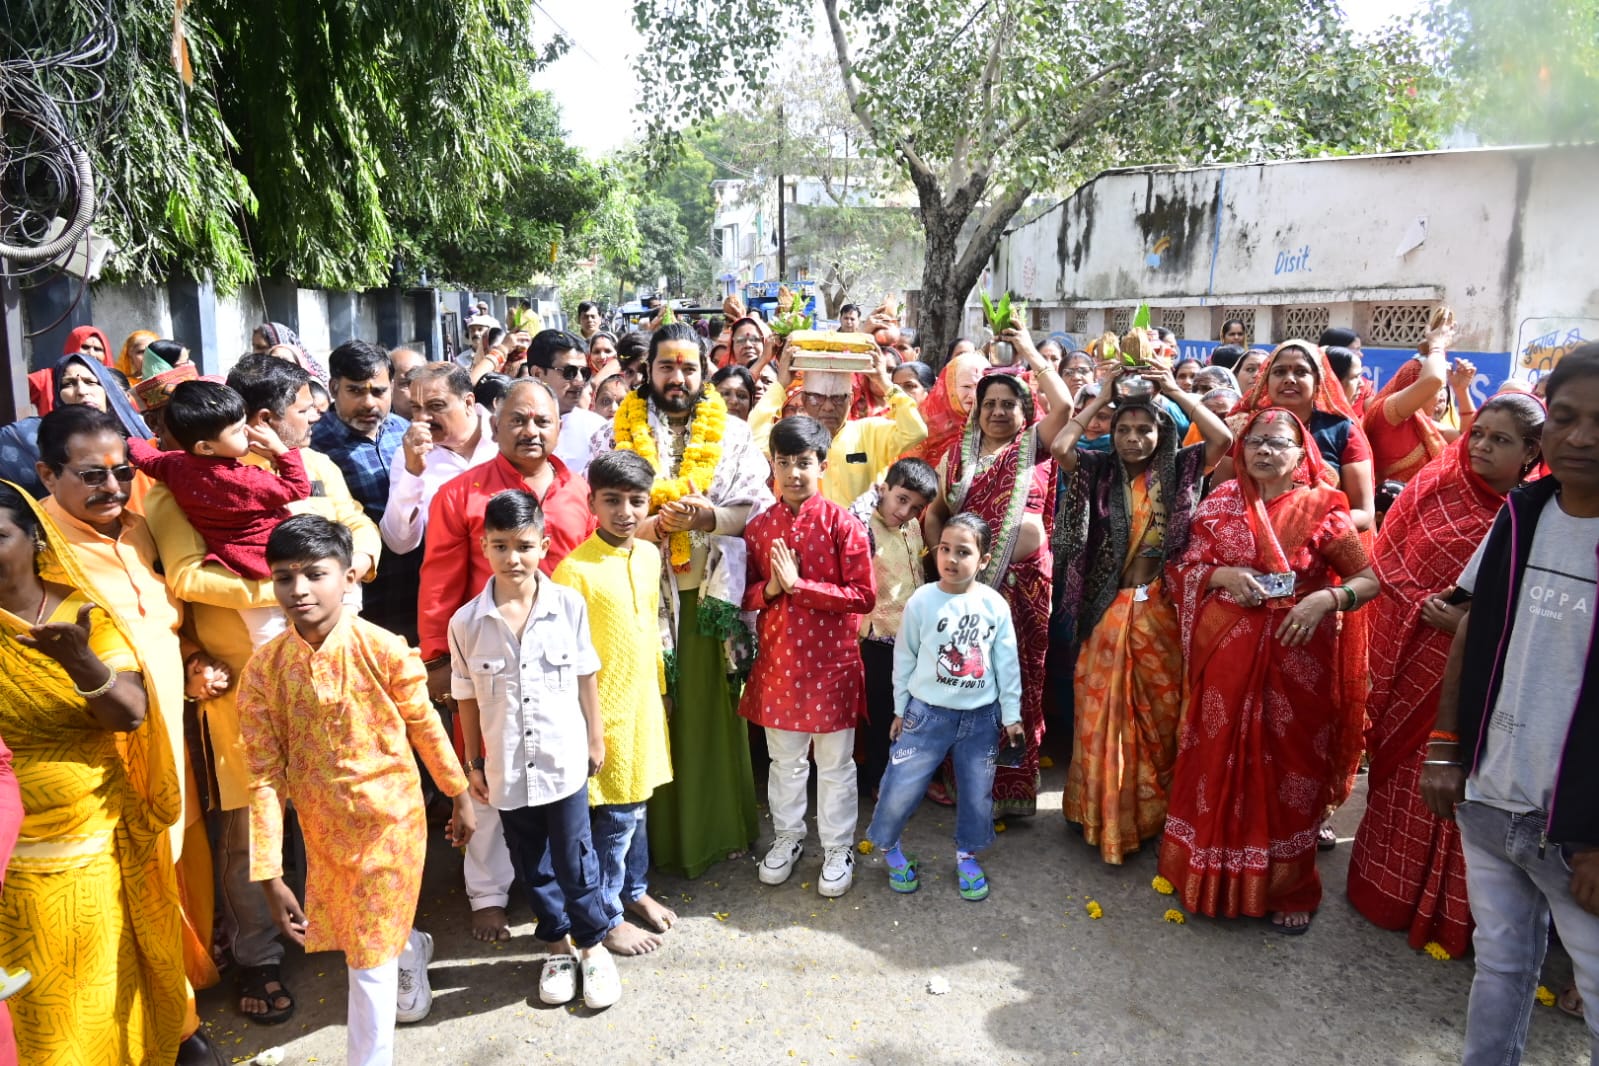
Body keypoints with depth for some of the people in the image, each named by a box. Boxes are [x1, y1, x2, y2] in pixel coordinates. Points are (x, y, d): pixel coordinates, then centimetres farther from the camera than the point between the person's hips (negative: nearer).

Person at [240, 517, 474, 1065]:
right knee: (350, 938, 24)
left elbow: (426, 726, -6)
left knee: (370, 958, 4)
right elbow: (264, 775, -9)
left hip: (390, 820, -4)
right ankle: (412, 951, 57)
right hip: (323, 831, 4)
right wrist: (269, 874, -10)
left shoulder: (383, 650, -19)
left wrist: (460, 796, 5)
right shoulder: (263, 670, -12)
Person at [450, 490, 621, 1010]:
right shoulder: (467, 621, -8)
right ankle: (556, 945, 37)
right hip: (507, 766, 2)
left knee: (575, 859, 9)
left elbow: (586, 678, 1)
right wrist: (474, 762, 7)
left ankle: (593, 945, 30)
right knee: (532, 864, 17)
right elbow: (468, 698, 2)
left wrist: (596, 739, 6)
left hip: (564, 758, -1)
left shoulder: (569, 605, -9)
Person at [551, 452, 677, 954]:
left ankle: (634, 890, 40)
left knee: (638, 804, 20)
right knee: (615, 815, 5)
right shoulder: (575, 569, -19)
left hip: (644, 702, 6)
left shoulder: (649, 556, 2)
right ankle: (607, 917, 24)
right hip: (604, 708, -6)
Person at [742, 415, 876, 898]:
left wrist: (799, 585, -21)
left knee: (835, 763, 11)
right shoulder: (758, 527, 1)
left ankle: (838, 847, 28)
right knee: (784, 760, 19)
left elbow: (864, 596, -15)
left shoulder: (843, 524, -11)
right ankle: (787, 836, 38)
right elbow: (745, 593, 7)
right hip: (777, 660, 3)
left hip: (832, 662, -3)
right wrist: (770, 589, -16)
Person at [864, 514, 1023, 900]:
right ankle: (889, 847, 29)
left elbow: (1007, 664, 2)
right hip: (927, 713, -2)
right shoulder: (921, 601, -11)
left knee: (977, 793, 14)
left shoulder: (995, 605, -7)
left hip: (981, 717, 2)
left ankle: (967, 855, 38)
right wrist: (901, 709, 4)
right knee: (901, 788, 2)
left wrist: (1011, 715, 5)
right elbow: (904, 659, -1)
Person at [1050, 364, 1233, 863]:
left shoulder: (1179, 469, 2)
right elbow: (1058, 447, -16)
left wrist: (1176, 391, -8)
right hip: (1108, 609, 0)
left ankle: (1156, 809, 28)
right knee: (1102, 712, 6)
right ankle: (1105, 812, 23)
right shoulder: (1098, 470, 1)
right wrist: (1102, 397, -8)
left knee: (1162, 711, 10)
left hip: (1161, 610, 1)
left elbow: (1224, 438, -13)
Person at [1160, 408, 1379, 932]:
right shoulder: (1222, 502, 4)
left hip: (1296, 657, -1)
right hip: (1226, 654, 2)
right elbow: (1184, 568, 6)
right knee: (1221, 759, 8)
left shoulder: (1322, 507, -2)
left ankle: (1288, 888, 25)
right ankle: (1216, 876, 26)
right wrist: (1222, 575, -13)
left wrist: (1326, 599, -20)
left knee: (1288, 766, 7)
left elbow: (1369, 578, -3)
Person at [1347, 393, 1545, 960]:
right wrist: (1427, 608, -12)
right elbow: (1386, 567, 2)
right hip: (1415, 665, 2)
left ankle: (1453, 910, 25)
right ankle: (1391, 889, 32)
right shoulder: (1433, 488, 1)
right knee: (1404, 775, 14)